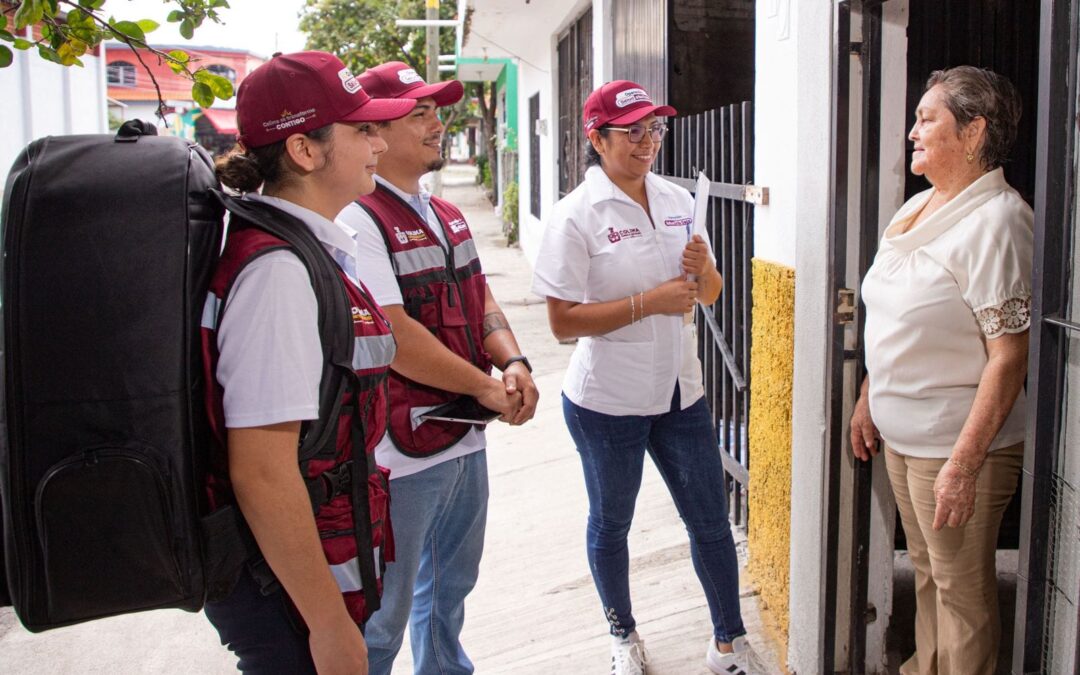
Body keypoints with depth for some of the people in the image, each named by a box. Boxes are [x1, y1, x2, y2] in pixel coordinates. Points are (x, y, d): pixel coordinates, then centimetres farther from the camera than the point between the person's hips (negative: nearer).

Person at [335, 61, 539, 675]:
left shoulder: (446, 216, 11)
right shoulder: (358, 221, -17)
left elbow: (481, 300, 14)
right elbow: (394, 337, -24)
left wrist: (514, 363, -6)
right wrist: (486, 387, -15)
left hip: (466, 438, 9)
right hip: (401, 452, -9)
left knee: (452, 586, 25)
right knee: (383, 619, 6)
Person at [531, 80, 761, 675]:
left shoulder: (677, 201, 4)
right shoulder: (577, 215, -13)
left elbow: (711, 293, 12)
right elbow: (562, 320, -16)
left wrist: (704, 270, -11)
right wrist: (647, 302, -22)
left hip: (680, 392, 5)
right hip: (608, 402, -4)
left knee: (711, 519, 11)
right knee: (610, 524, 15)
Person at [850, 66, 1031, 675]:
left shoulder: (996, 222, -19)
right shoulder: (918, 208, 9)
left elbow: (1009, 356, -23)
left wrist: (963, 464, -25)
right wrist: (868, 400, 18)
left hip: (958, 445, -8)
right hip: (902, 436, 9)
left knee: (963, 589, 6)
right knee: (927, 572, 22)